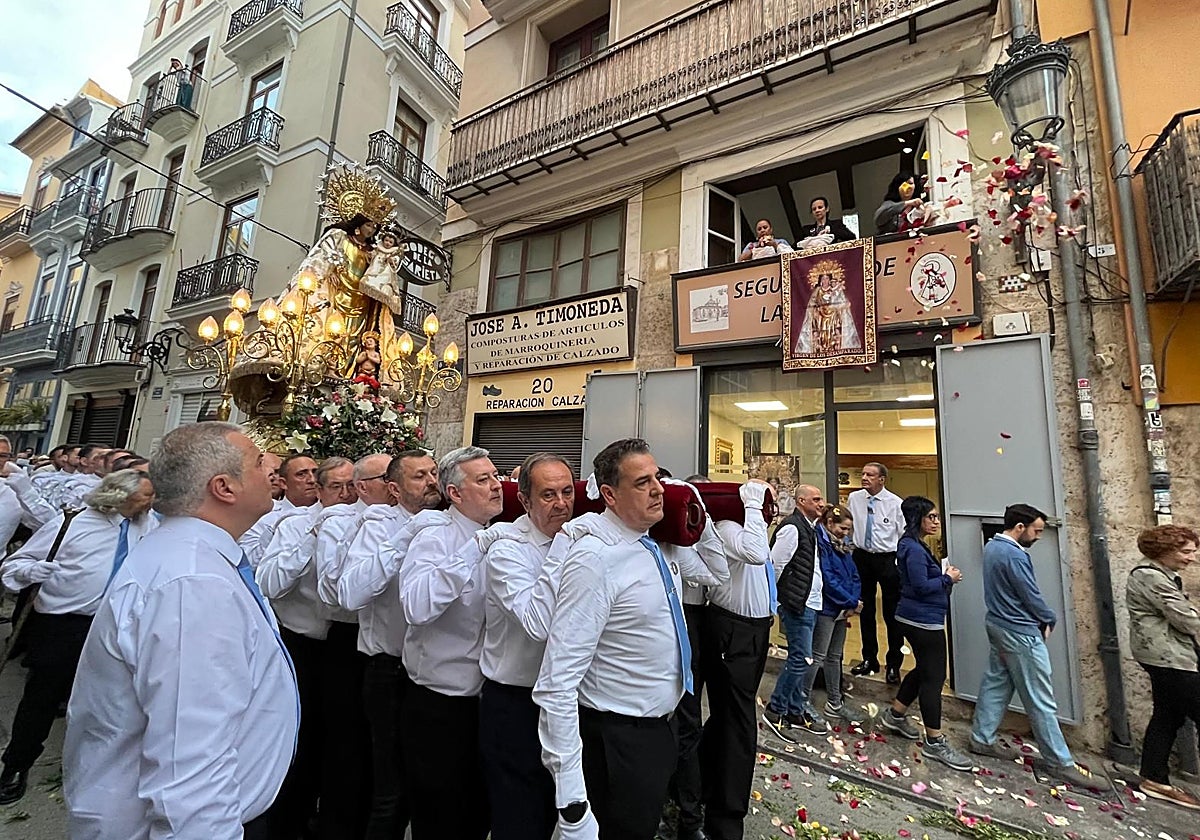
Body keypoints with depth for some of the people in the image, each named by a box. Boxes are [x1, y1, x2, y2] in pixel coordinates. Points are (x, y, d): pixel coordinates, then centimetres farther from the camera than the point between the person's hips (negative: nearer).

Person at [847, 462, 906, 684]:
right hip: (861, 557, 3)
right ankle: (869, 659, 30)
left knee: (892, 613, 5)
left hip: (888, 559, -3)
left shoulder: (895, 503, -9)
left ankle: (894, 665, 23)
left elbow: (904, 535, -6)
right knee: (865, 610, 14)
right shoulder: (854, 498, 0)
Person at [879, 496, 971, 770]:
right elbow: (921, 586, -24)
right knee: (933, 676, -1)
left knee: (924, 669, 21)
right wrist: (948, 578, -11)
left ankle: (895, 715, 33)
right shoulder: (914, 549, -20)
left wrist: (944, 575, 2)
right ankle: (934, 743, 11)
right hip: (924, 620, -10)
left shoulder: (915, 546, 12)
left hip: (917, 618, 11)